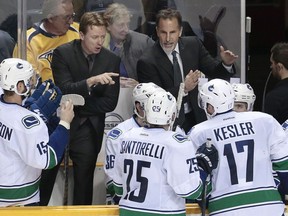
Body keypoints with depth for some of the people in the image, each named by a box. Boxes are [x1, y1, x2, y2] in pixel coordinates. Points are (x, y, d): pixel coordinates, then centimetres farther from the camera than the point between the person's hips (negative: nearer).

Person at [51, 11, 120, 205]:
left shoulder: (112, 60, -1)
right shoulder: (63, 53, -7)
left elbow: (110, 103, -2)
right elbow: (65, 89, -18)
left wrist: (79, 107, -9)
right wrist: (92, 81, -32)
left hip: (89, 129, 1)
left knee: (84, 180, -1)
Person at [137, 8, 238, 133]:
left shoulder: (193, 45, 3)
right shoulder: (147, 62, -11)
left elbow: (214, 72, 8)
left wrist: (226, 64, -14)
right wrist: (183, 88, -26)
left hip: (196, 117, 4)